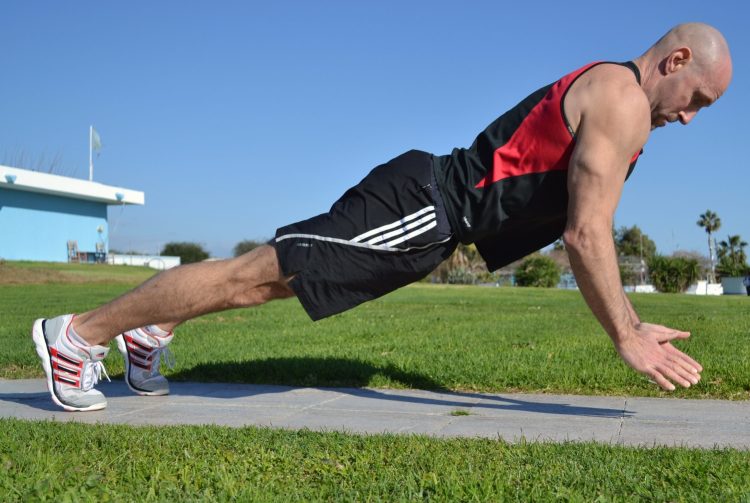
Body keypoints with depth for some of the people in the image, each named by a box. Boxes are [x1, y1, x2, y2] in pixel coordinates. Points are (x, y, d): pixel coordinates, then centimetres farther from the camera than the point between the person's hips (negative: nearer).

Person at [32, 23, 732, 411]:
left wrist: (631, 321, 21)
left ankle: (150, 332, 31)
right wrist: (625, 339, -13)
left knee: (270, 278, 17)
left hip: (432, 213, 9)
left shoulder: (610, 103, 21)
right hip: (422, 204, -9)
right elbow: (586, 235, -19)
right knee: (259, 274, -7)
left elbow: (584, 231, 25)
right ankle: (79, 333, 2)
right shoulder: (621, 98, -11)